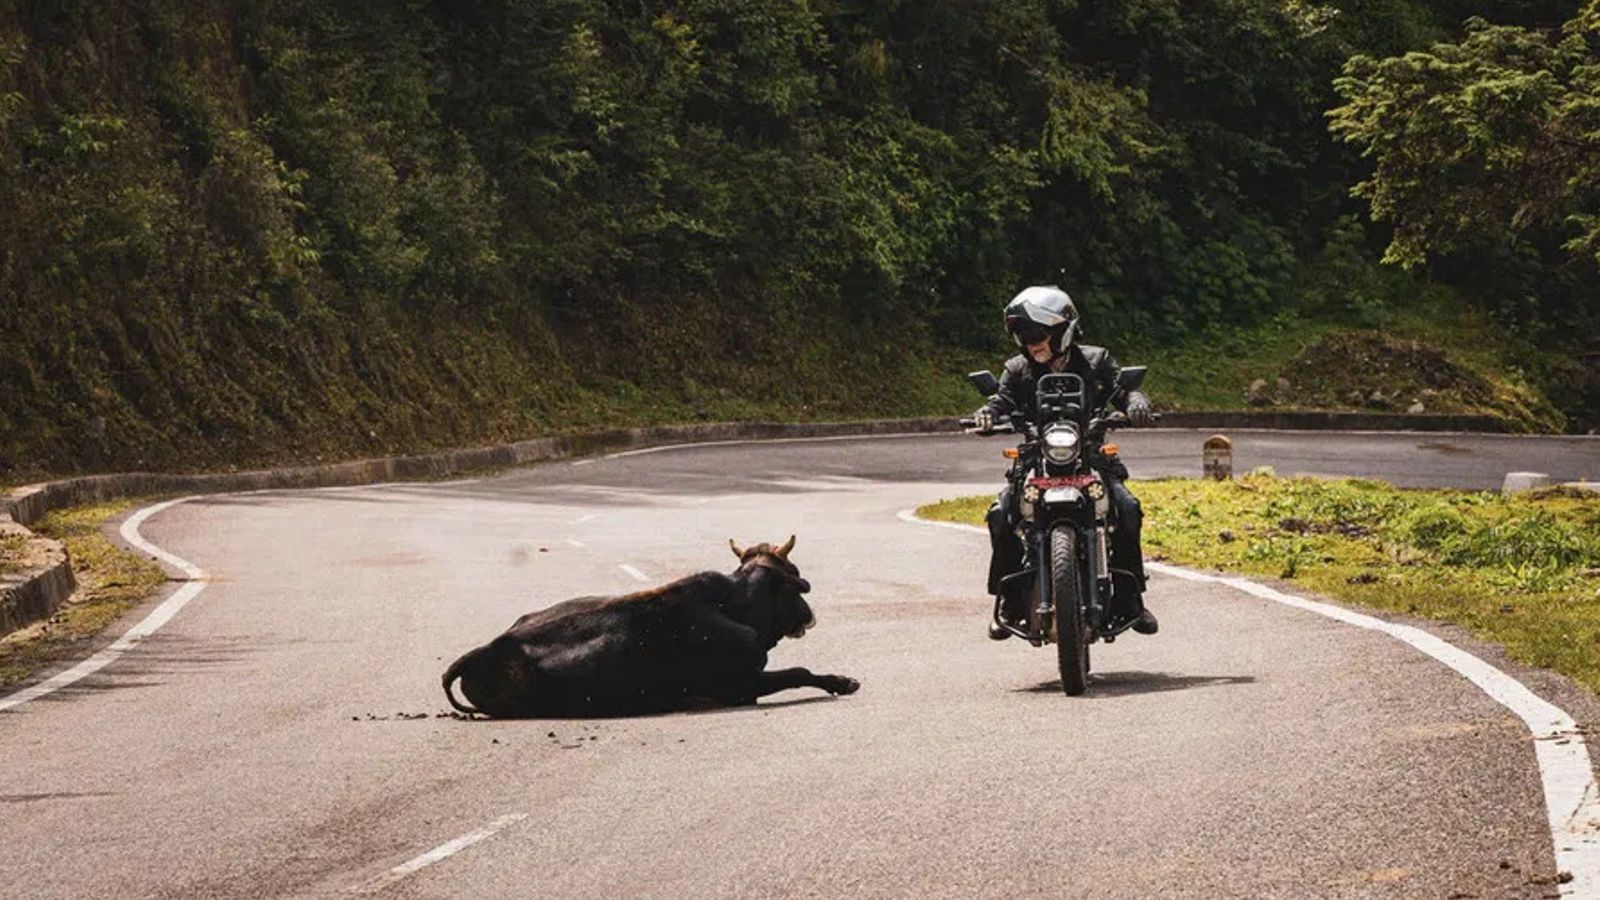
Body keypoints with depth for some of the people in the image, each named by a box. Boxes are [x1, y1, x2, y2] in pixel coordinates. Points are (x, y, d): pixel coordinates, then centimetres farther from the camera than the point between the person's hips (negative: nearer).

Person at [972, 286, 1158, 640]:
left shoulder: (1096, 361, 5)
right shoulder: (1018, 371, 7)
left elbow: (1123, 388, -4)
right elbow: (1004, 399, -7)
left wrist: (1135, 402, -29)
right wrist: (987, 413, -31)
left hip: (1093, 459, -1)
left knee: (1127, 509, -25)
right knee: (1001, 516, -23)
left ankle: (1129, 600, -10)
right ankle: (1011, 603, -9)